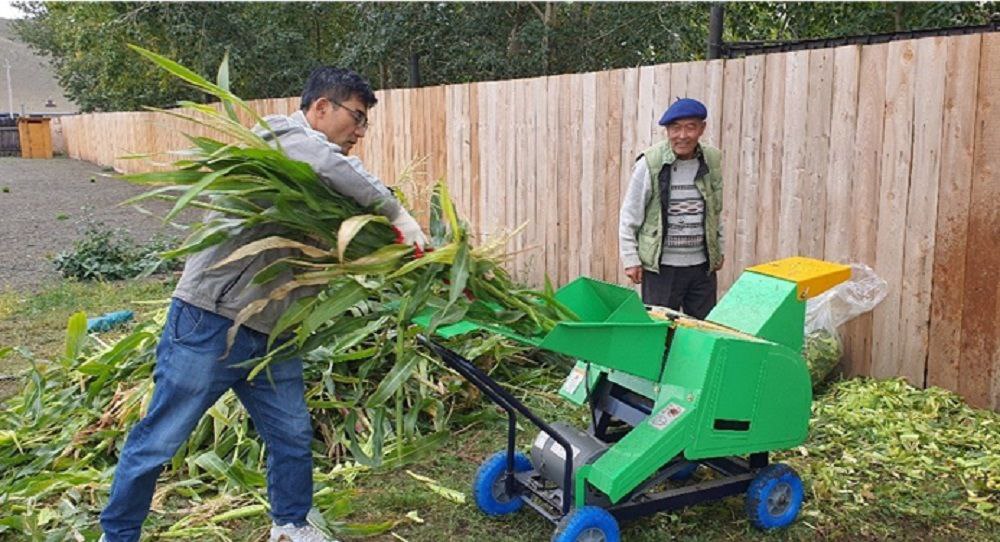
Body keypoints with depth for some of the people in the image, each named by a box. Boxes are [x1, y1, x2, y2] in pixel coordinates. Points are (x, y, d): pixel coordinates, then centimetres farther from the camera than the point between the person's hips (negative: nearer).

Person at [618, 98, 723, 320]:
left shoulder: (712, 161, 2)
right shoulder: (650, 164, -11)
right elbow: (629, 216, -5)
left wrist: (718, 249, 16)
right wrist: (630, 259, -7)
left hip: (702, 266, 4)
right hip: (661, 267, -4)